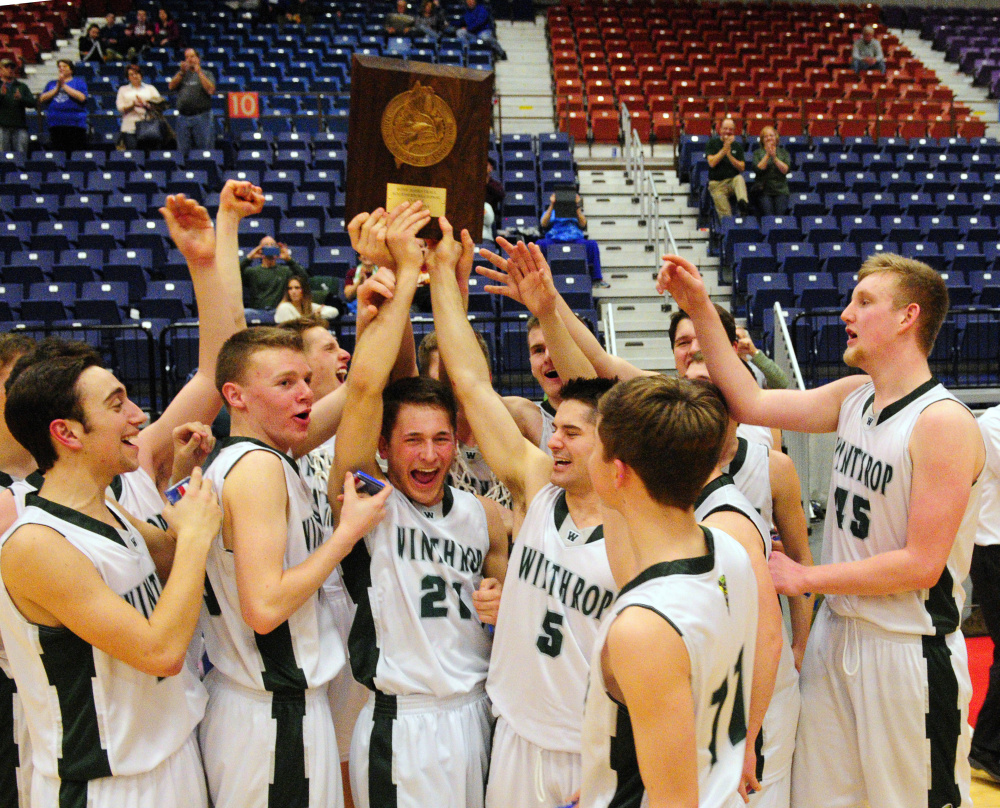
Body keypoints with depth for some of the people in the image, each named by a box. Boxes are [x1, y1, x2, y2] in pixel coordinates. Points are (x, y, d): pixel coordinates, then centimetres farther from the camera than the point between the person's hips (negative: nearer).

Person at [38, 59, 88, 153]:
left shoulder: (79, 82, 10)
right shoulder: (51, 84, 21)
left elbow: (82, 97, -9)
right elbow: (42, 100, 9)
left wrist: (64, 86, -4)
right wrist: (57, 89, 0)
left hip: (74, 124, -3)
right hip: (55, 124, 4)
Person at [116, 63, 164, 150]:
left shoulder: (150, 88, 19)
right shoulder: (123, 89, 20)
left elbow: (159, 103, 6)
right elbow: (120, 108, 7)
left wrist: (145, 105, -11)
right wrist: (133, 104, -10)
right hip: (130, 127, 0)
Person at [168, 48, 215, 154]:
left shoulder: (207, 74, 10)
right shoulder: (181, 74, 22)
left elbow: (210, 90, -7)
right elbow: (171, 87, 6)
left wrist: (199, 72, -6)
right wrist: (182, 72, -2)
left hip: (202, 117, -4)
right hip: (183, 117, 4)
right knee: (183, 151, 4)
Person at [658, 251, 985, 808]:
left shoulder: (944, 423, -19)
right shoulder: (854, 397, 4)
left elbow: (922, 564, -20)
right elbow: (750, 402, 2)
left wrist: (804, 578, -15)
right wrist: (700, 309, -2)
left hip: (908, 653, -7)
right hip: (836, 633, 7)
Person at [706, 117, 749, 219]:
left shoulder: (737, 146, 14)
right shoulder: (712, 143, 7)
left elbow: (742, 168, 4)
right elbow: (712, 163, -7)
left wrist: (729, 154, -8)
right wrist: (725, 149, -11)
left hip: (733, 180, 1)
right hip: (716, 183, -1)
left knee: (739, 179, -37)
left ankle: (743, 203, -60)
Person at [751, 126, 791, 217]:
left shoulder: (783, 153, 16)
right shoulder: (758, 153, 13)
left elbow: (786, 170, 1)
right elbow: (758, 169, -3)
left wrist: (774, 157, -8)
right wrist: (767, 155, -9)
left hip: (780, 190, 1)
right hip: (763, 190, -1)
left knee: (780, 215, -23)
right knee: (768, 216, -25)